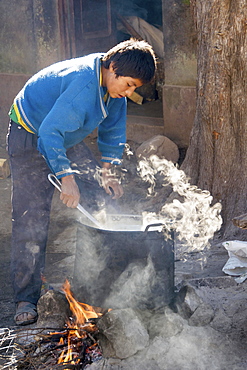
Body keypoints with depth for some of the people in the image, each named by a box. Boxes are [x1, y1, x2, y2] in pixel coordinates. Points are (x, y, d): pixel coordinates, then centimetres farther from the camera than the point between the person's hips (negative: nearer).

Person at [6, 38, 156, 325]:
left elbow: (113, 130, 8)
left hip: (66, 139, 9)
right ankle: (26, 300, -9)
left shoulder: (113, 82, -6)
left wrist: (107, 172, 0)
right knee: (31, 218, -15)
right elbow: (50, 132, -40)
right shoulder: (83, 85, -35)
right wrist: (66, 178, -43)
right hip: (30, 137, -9)